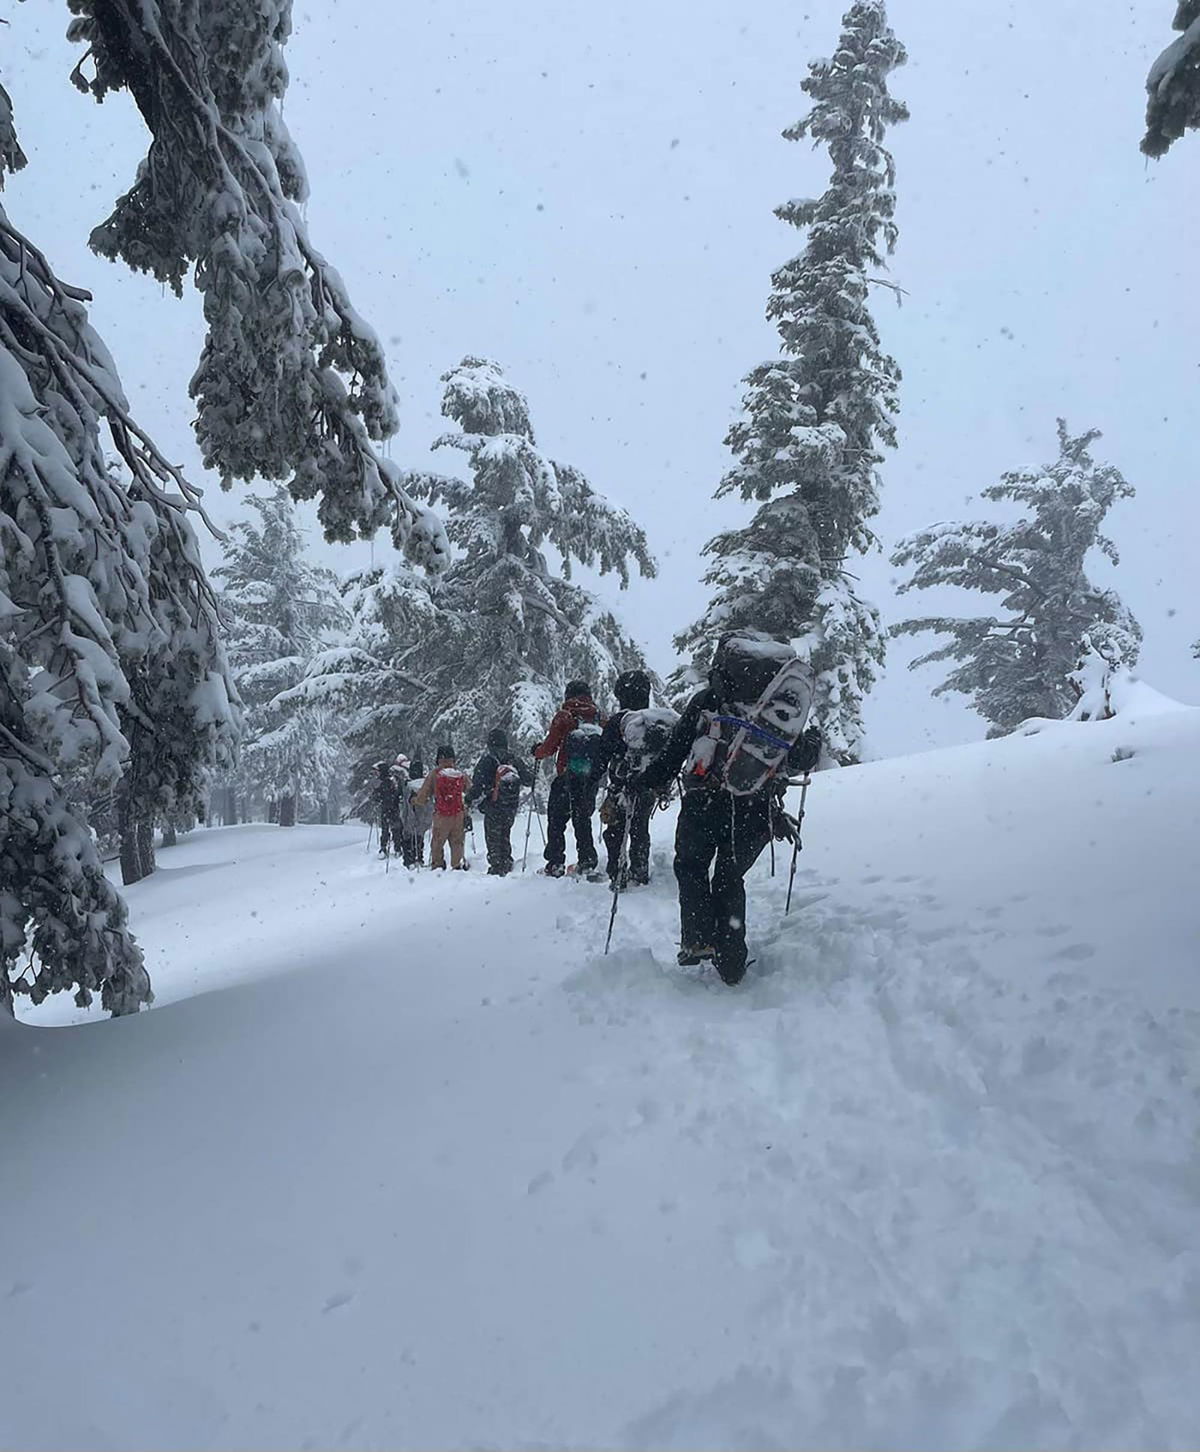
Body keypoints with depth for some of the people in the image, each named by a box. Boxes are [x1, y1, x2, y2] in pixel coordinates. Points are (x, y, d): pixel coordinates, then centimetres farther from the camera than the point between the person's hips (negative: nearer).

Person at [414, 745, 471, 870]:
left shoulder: (434, 774, -7)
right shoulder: (461, 774, 0)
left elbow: (423, 795, -3)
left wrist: (414, 801, 17)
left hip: (441, 816, -2)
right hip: (459, 815, 2)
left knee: (437, 843, 13)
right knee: (457, 842, 13)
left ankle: (437, 866, 14)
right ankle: (457, 865, 11)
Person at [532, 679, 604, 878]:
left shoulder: (564, 716, -4)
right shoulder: (599, 716, 6)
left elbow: (550, 746, -5)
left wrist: (537, 752, 15)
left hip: (567, 777, -4)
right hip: (592, 777, 4)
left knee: (556, 818, 6)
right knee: (583, 818, 18)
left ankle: (555, 863, 1)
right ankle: (587, 860, 13)